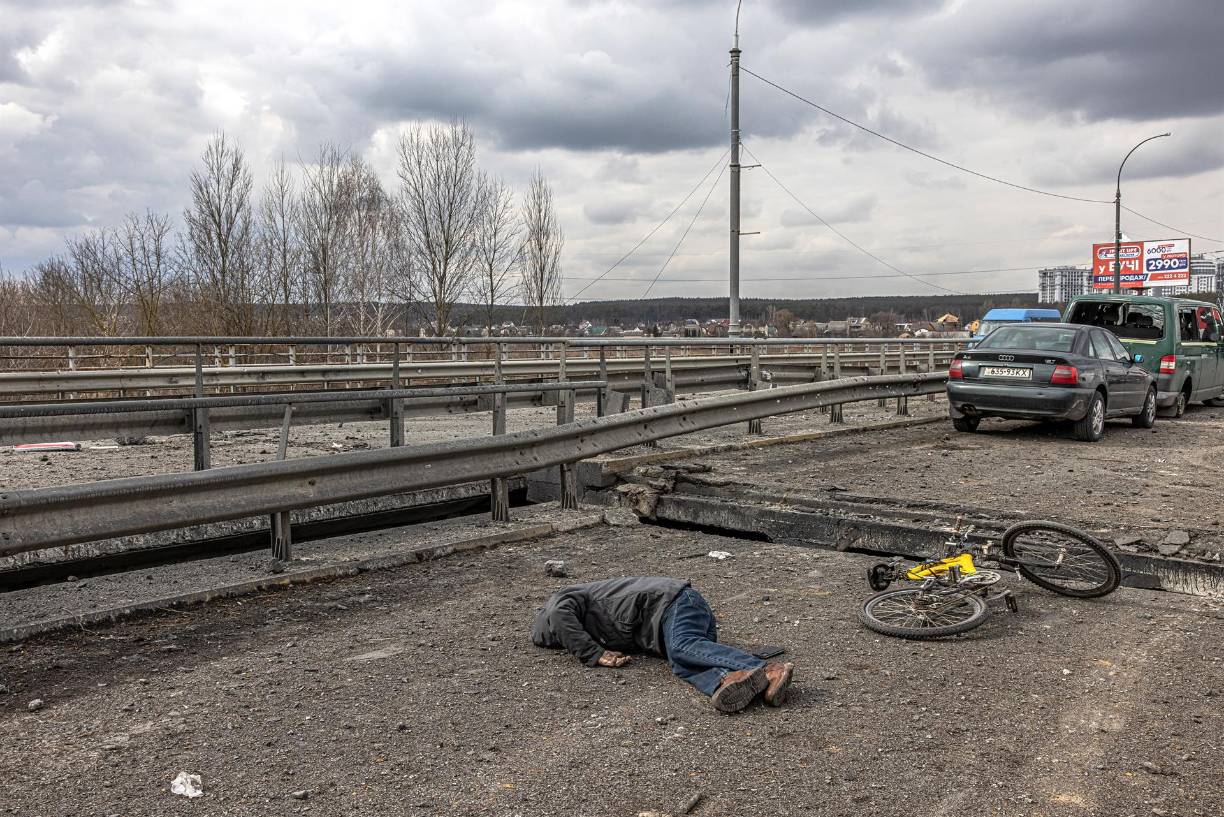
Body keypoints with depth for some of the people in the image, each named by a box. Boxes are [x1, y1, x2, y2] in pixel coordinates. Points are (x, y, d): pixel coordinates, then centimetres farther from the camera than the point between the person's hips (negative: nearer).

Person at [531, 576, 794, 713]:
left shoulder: (561, 598, 7)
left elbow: (561, 614, -16)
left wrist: (594, 654, -11)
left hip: (673, 601, -8)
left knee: (682, 648, -33)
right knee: (683, 665, -21)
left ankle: (767, 671, -49)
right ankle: (727, 680, -52)